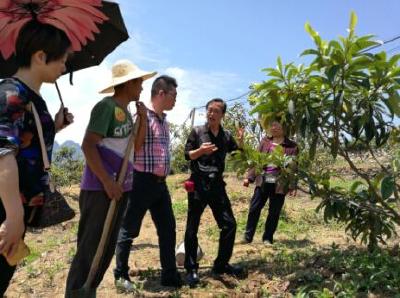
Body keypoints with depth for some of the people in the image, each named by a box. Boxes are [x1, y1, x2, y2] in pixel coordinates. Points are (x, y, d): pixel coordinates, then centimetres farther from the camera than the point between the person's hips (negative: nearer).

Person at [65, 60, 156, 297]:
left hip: (120, 187, 9)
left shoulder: (126, 111, 15)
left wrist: (143, 120, 7)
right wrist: (107, 182, -20)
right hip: (101, 188, -9)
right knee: (90, 248, -3)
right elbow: (88, 145, -19)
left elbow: (136, 146, 21)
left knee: (108, 246, 15)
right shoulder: (107, 106, -11)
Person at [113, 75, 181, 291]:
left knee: (168, 229, 11)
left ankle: (169, 275, 24)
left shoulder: (164, 121, 14)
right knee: (129, 230, 7)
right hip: (142, 182, -8)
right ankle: (121, 276, 25)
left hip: (160, 183, 8)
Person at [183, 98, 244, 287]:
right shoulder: (197, 132, 0)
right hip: (198, 184, -4)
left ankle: (221, 264, 22)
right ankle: (191, 269, 13)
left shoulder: (226, 136, 10)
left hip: (217, 184, 4)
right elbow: (187, 155, -1)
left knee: (229, 224, 6)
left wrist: (241, 142, -5)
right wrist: (200, 150, -19)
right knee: (192, 227, 0)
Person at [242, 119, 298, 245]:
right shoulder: (265, 141, 8)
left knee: (274, 212, 7)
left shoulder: (291, 146, -1)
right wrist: (249, 177, 3)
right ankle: (248, 236, 14)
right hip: (263, 181, 3)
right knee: (254, 208, 2)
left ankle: (268, 238, 21)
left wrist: (293, 186, -9)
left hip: (279, 184, -2)